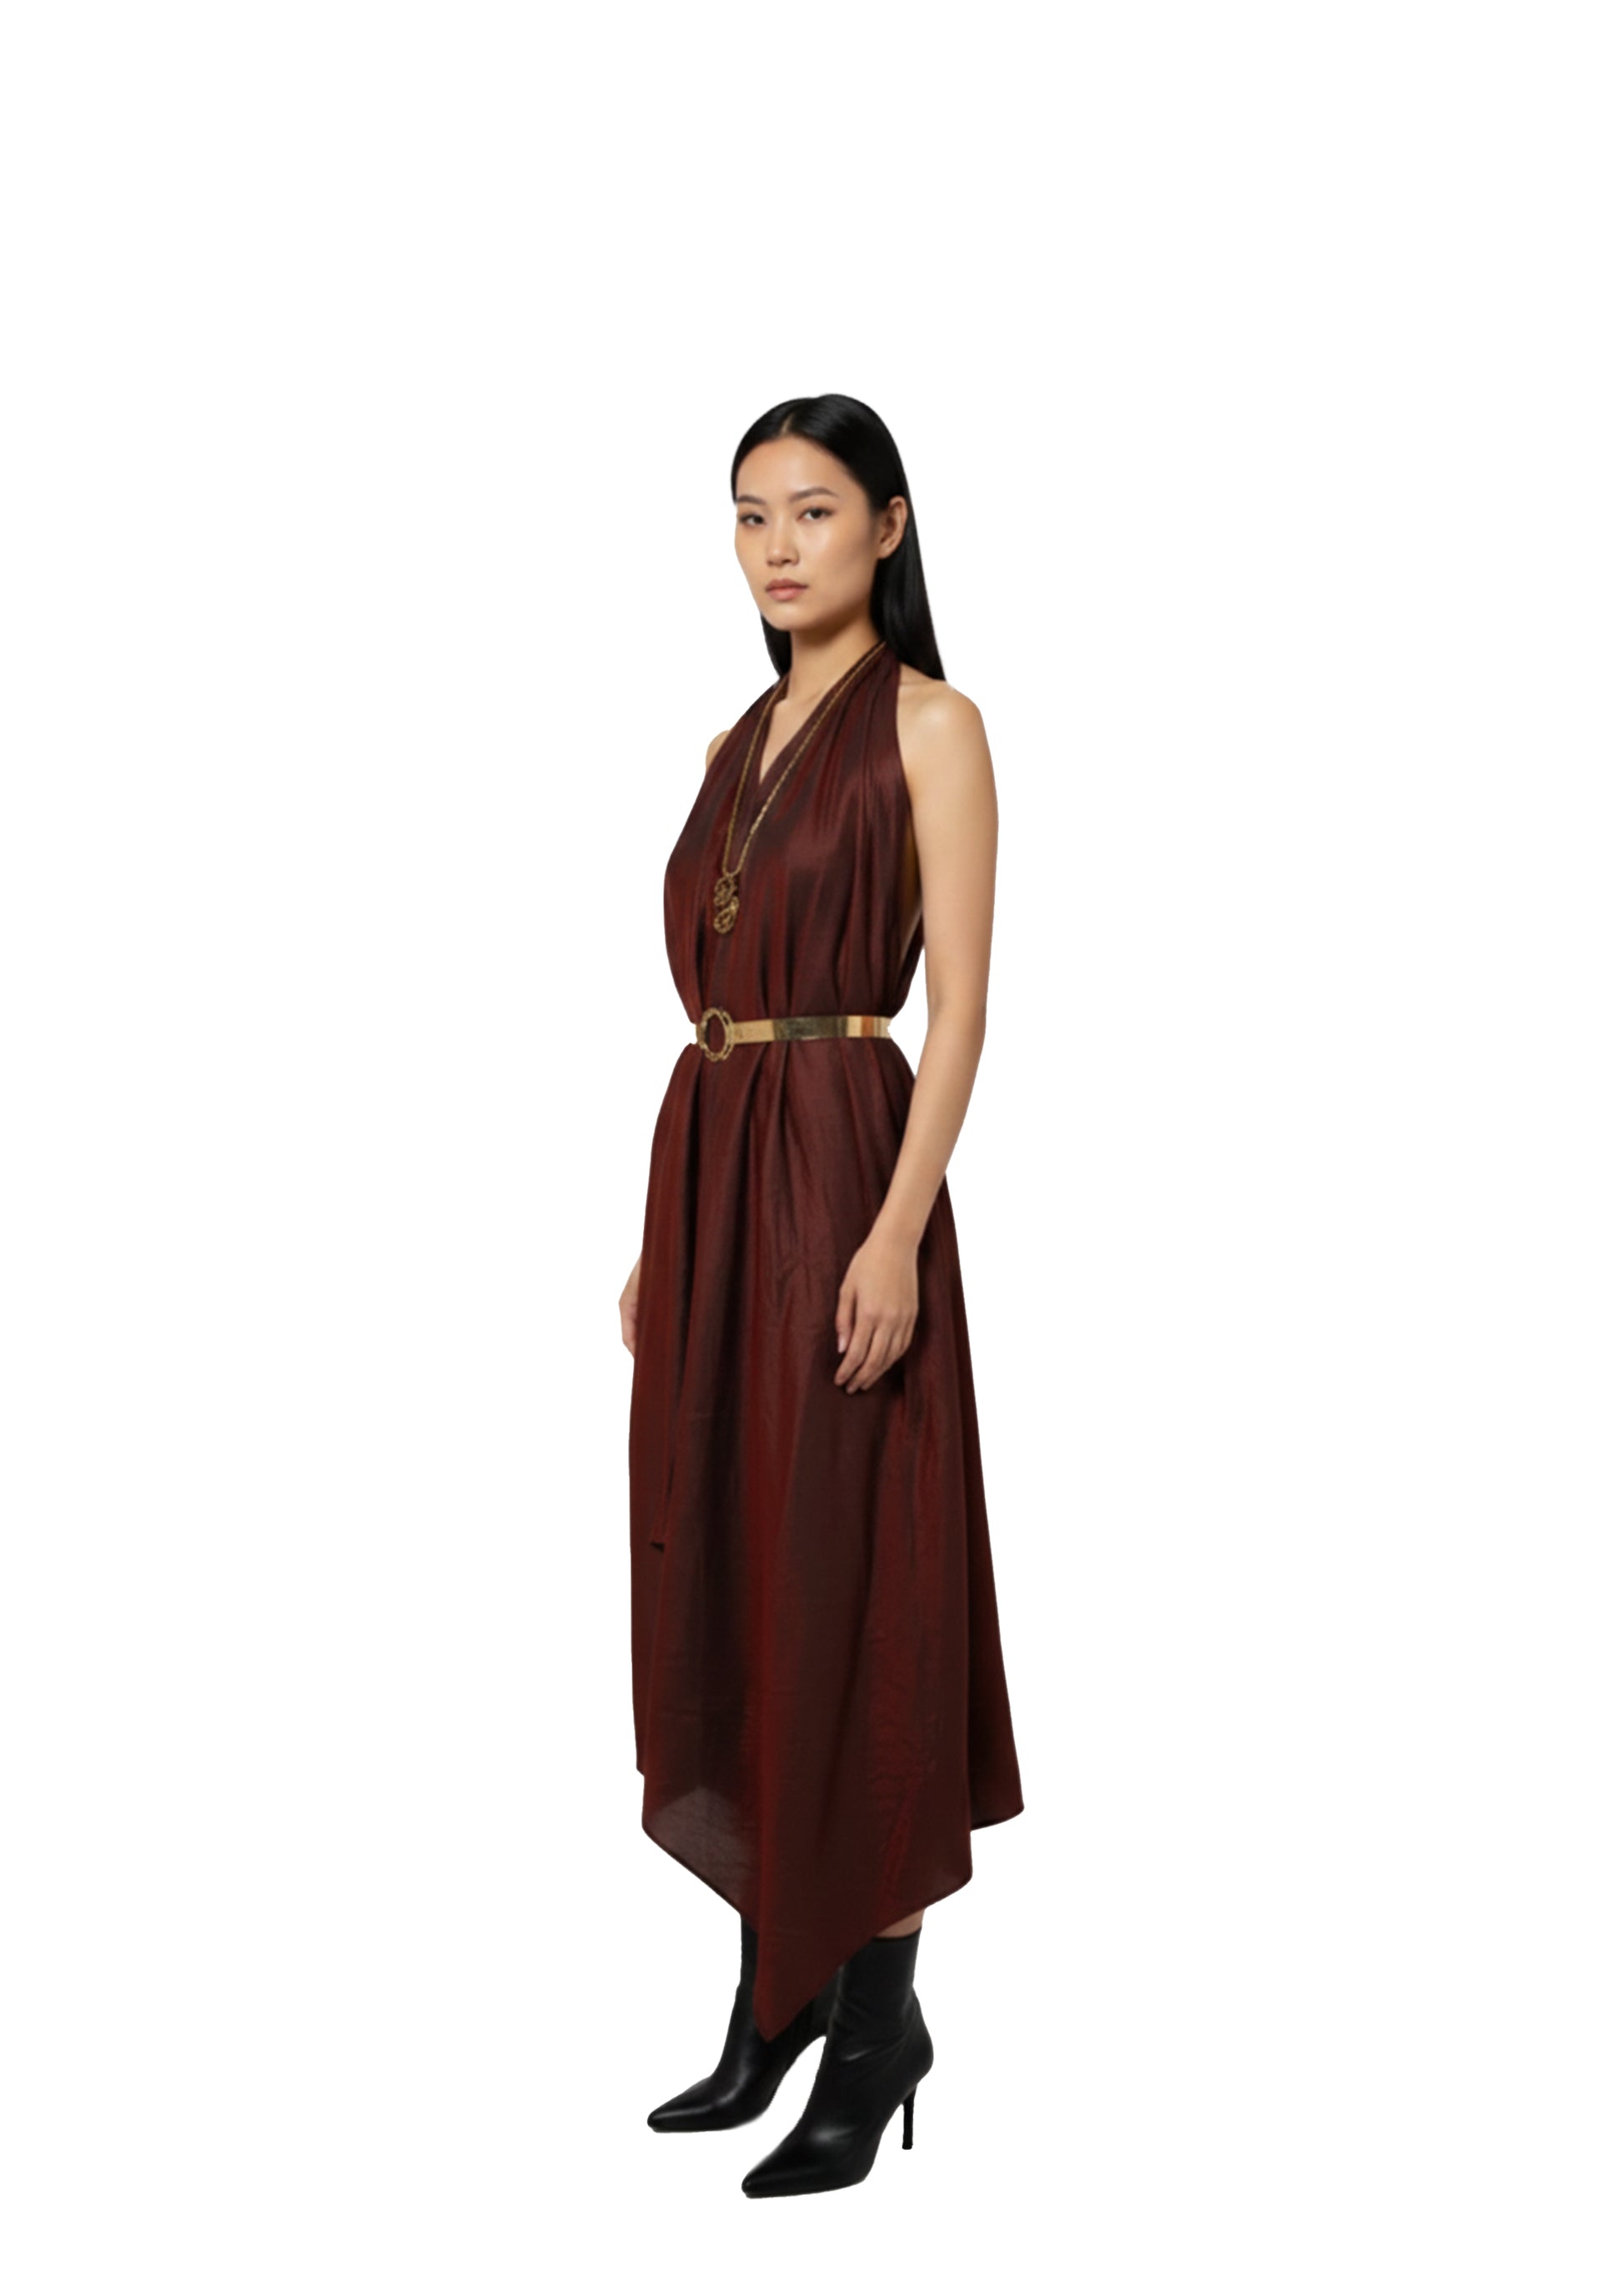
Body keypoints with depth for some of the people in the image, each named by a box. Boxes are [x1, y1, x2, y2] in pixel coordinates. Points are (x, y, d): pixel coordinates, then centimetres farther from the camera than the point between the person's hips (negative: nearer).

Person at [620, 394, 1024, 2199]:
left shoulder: (929, 724, -3)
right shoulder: (737, 744, 17)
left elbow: (960, 1004, -10)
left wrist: (898, 1231, -20)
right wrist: (661, 1234, 13)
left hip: (839, 1170, -7)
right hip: (703, 1172, 7)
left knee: (848, 1588, -3)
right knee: (723, 1576, 10)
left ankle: (877, 2021, 10)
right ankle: (776, 1991, 23)